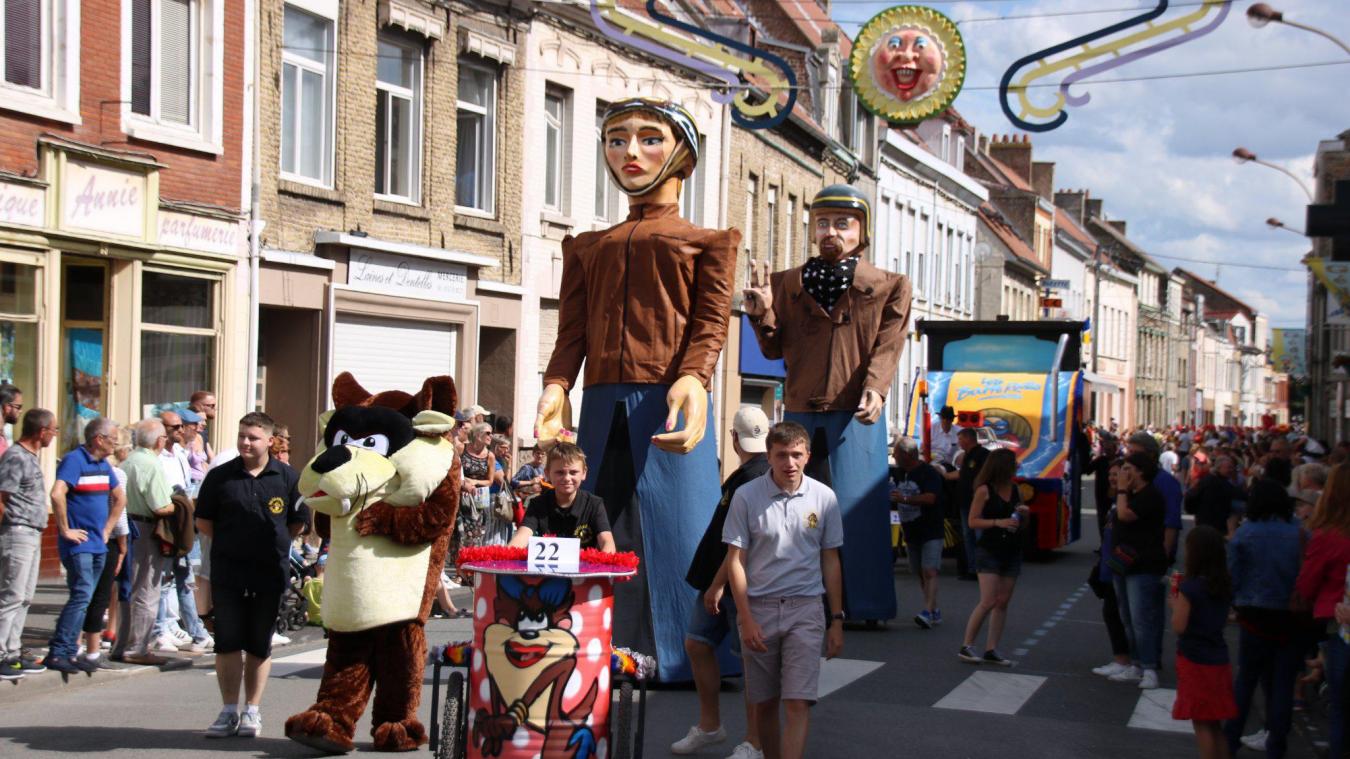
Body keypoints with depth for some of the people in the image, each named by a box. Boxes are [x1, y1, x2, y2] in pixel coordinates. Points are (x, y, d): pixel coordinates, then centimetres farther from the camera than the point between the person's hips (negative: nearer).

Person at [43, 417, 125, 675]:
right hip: (78, 544, -9)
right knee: (82, 595, -14)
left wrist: (107, 529, 18)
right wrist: (65, 530, -20)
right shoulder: (74, 460, -12)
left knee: (83, 598, 9)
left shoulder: (103, 465, 15)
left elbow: (120, 499, 28)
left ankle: (70, 652, 13)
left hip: (98, 545, 9)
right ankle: (56, 652, -11)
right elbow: (57, 494, -26)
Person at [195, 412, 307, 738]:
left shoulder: (287, 477, 0)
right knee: (227, 643, 2)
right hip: (228, 572, 0)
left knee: (260, 645, 7)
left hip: (269, 573, 0)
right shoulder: (220, 476, 1)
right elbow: (203, 521, 10)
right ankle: (229, 711, 10)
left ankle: (252, 711, 16)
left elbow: (297, 522, 9)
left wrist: (273, 544, 5)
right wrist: (230, 542, 6)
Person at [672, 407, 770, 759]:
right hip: (720, 581, 10)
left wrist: (719, 583, -22)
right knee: (697, 643, 13)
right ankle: (709, 725, 26)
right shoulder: (744, 475, 13)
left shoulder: (756, 476, -18)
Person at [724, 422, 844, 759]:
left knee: (798, 703, -10)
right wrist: (746, 619, -7)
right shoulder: (747, 496, -4)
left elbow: (830, 561, 9)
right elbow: (735, 560, -2)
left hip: (805, 608, 0)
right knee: (764, 703, 9)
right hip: (759, 608, 0)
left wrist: (837, 620, 7)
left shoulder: (824, 497, 1)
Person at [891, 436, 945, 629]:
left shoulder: (929, 473, -13)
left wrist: (905, 499, -32)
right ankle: (935, 611, 19)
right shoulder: (898, 473, 10)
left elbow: (930, 498, -26)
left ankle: (928, 612, -26)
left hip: (931, 531, -8)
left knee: (929, 571, -17)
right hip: (911, 532, 8)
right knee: (919, 573, 10)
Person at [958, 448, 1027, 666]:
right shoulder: (985, 490, -9)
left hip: (1012, 551, 6)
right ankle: (966, 646, -2)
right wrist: (998, 522, -21)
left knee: (1003, 603, 4)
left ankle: (991, 650, 9)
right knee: (988, 602, -12)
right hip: (989, 550, -6)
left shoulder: (1014, 489, 9)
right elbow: (973, 521, -10)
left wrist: (1023, 513, -1)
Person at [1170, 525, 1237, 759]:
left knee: (1201, 724, 0)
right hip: (1219, 661, 6)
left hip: (1194, 661, -6)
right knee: (1215, 724, 15)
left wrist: (1174, 603, 0)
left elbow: (1179, 626, -18)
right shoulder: (1224, 587, 4)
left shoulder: (1189, 588, -15)